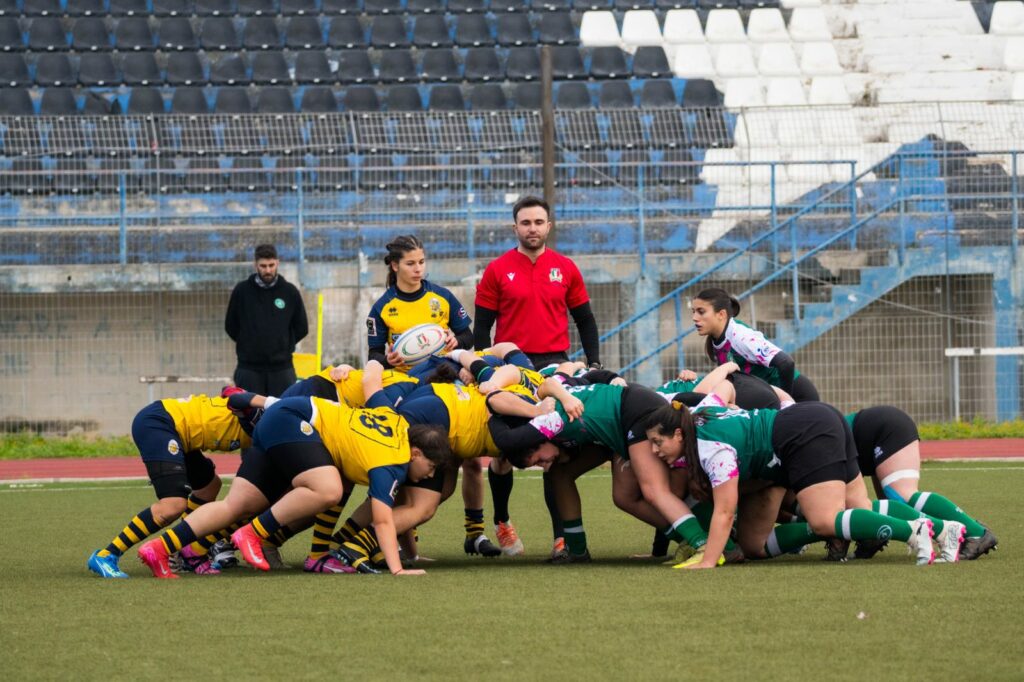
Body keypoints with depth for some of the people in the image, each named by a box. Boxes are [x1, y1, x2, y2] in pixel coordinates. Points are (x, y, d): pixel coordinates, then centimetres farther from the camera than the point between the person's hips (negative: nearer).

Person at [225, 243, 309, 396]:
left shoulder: (290, 292, 3)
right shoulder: (242, 291, 1)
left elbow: (302, 328, 11)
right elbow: (231, 326, 10)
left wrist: (284, 345, 6)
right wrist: (248, 344, 6)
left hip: (282, 367, 0)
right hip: (249, 367, 0)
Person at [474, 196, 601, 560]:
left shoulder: (566, 269, 7)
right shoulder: (498, 270, 2)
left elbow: (585, 320, 14)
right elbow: (482, 327, 4)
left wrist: (594, 363, 4)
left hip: (554, 366, 0)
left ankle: (563, 534, -7)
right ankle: (501, 519, 29)